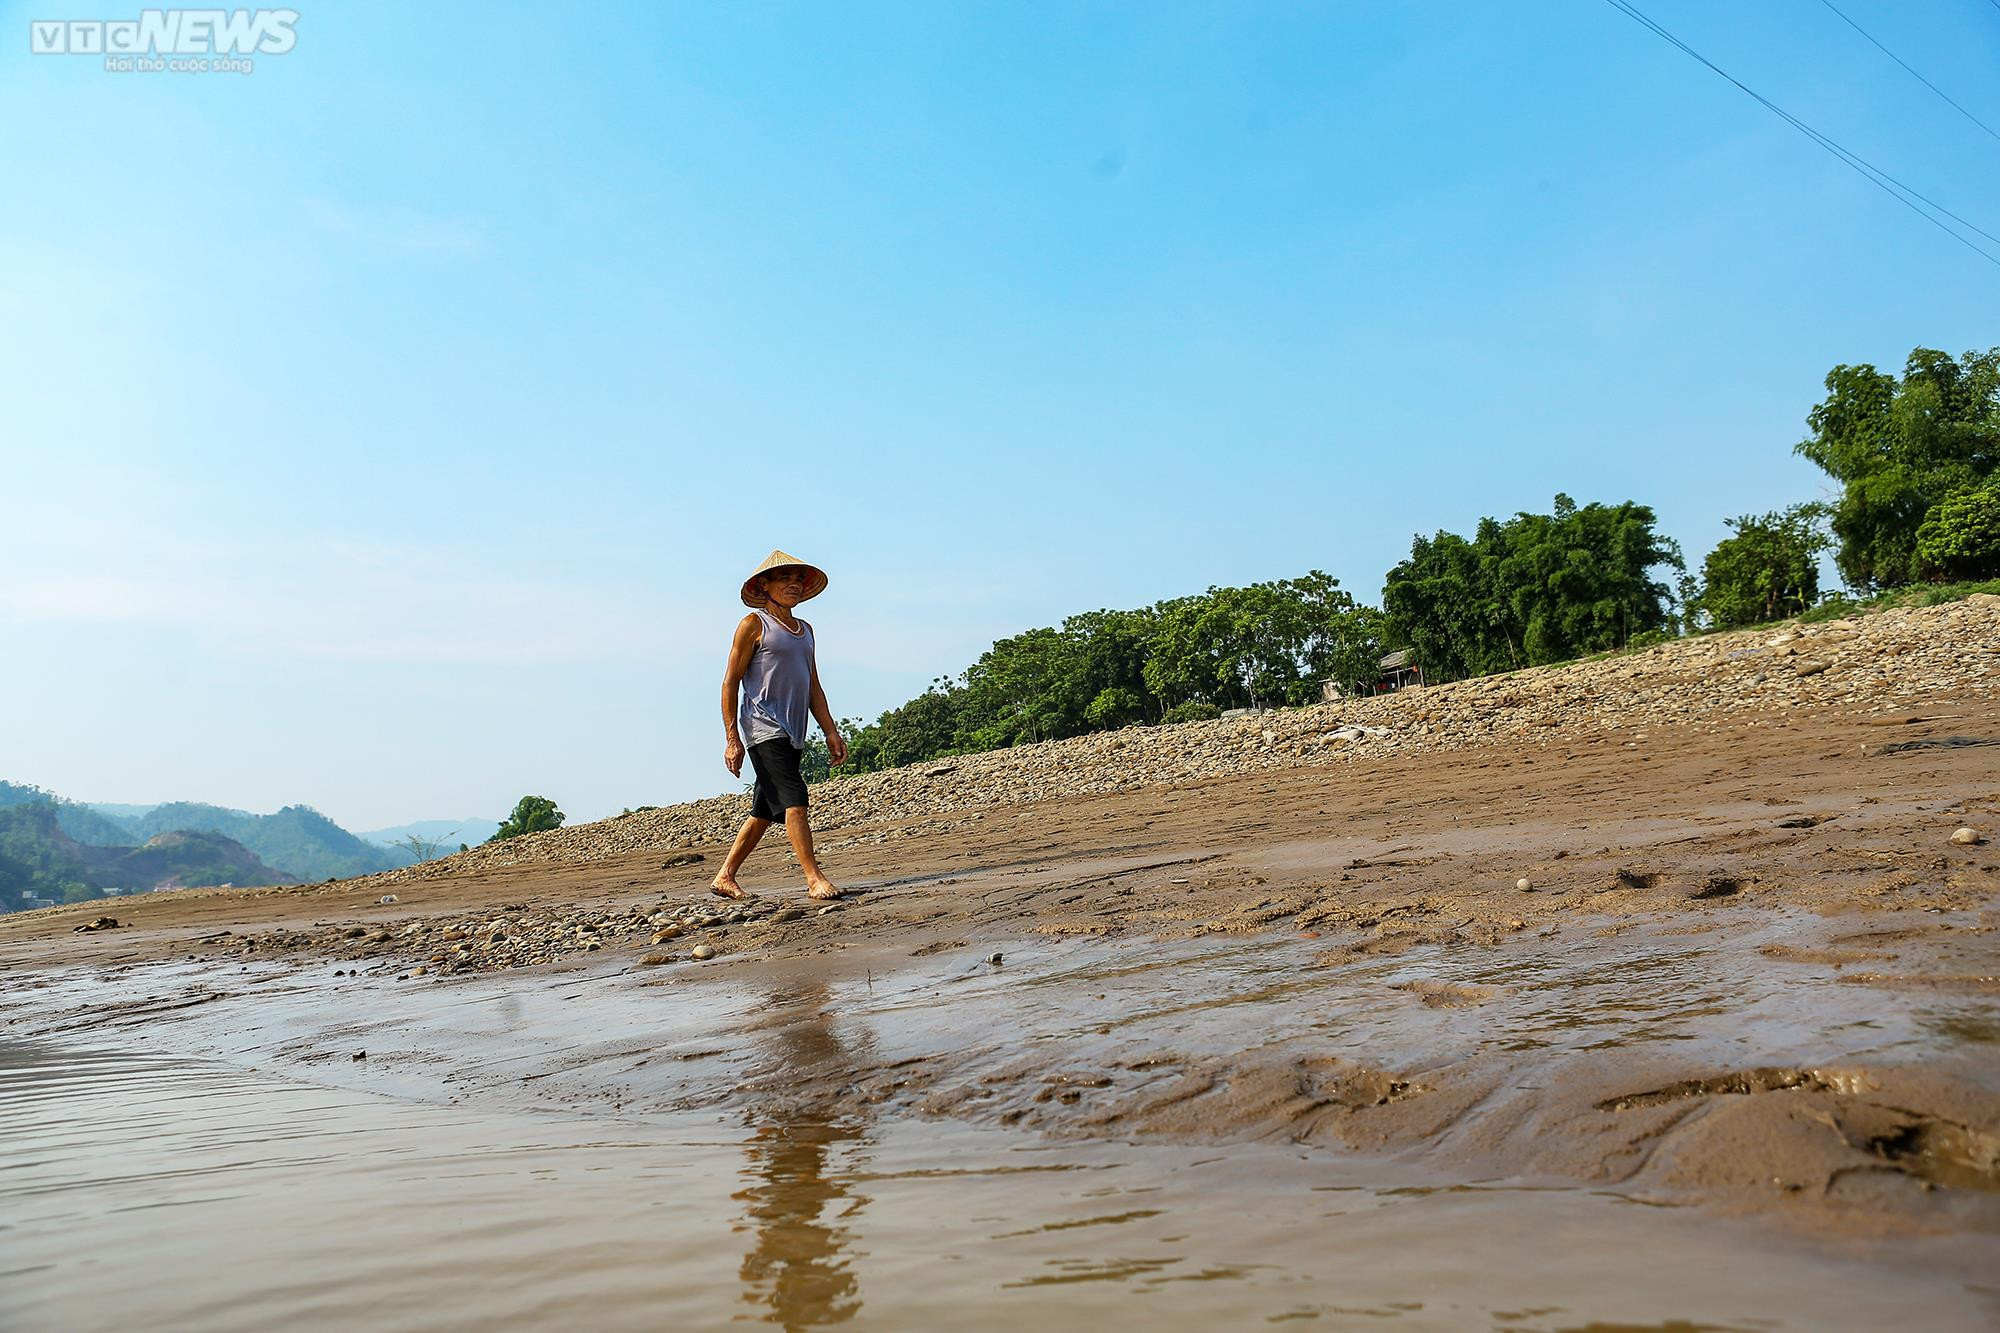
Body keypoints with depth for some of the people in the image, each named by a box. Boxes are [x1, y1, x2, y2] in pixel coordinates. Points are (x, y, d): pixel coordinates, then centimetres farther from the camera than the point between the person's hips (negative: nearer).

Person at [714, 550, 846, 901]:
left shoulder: (804, 629, 20)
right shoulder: (754, 624, -1)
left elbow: (813, 688, 23)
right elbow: (730, 683, -4)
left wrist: (831, 733, 14)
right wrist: (732, 739, -11)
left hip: (791, 733, 8)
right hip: (763, 727, -8)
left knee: (764, 811, 10)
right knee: (793, 800, -16)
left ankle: (725, 877, 19)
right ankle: (815, 879, -17)